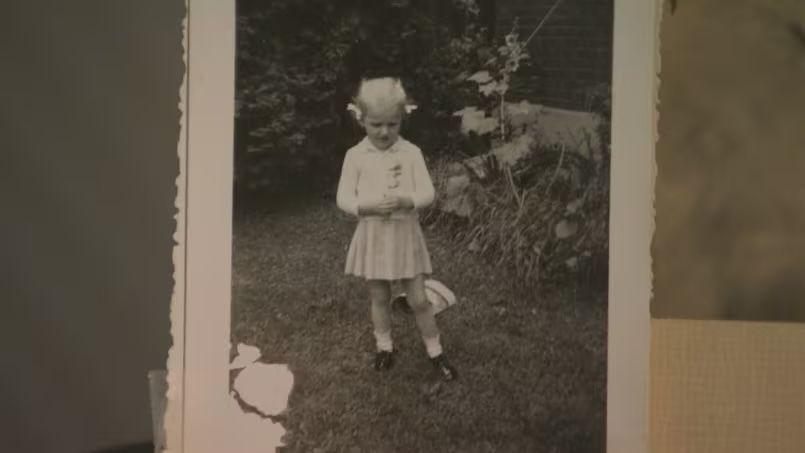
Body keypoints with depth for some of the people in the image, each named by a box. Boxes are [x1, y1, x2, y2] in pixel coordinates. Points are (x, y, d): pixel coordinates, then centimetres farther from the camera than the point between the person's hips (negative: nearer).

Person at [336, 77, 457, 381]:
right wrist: (369, 206, -25)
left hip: (405, 233, -1)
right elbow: (343, 198, -7)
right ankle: (384, 347, 33)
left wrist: (404, 200, -28)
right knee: (379, 298, 14)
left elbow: (427, 193, -8)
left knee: (418, 299, 4)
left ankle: (435, 351, 19)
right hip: (372, 235, 1)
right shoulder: (355, 155, -6)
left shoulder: (411, 152, -6)